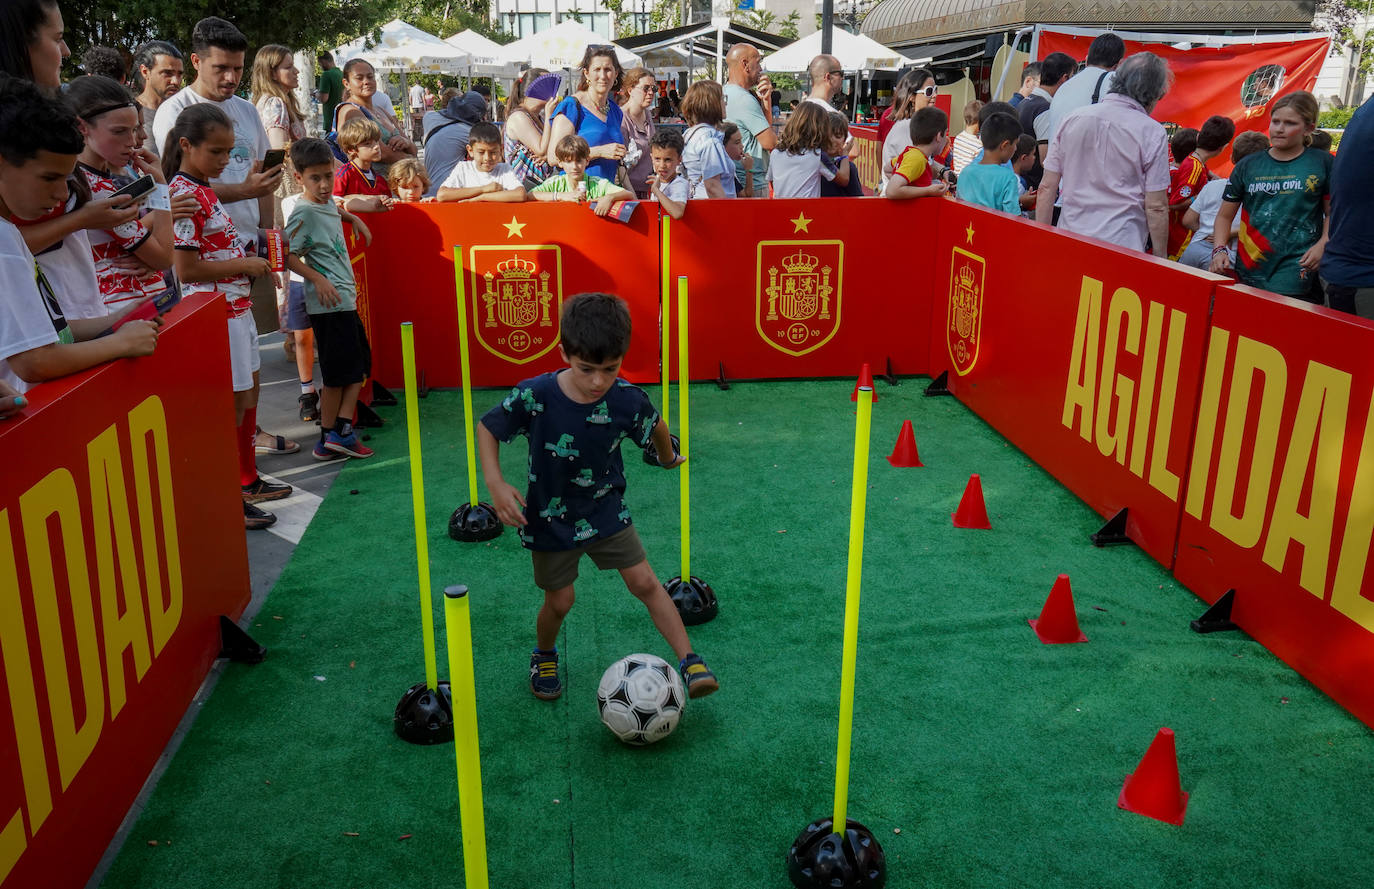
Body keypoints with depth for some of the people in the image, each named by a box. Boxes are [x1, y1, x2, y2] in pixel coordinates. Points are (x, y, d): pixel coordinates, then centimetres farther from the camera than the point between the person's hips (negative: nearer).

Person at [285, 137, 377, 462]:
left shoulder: (328, 201, 10)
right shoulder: (304, 212, -16)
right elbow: (289, 255, -18)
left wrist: (355, 219, 25)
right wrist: (318, 279, -26)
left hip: (345, 298, 9)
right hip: (329, 302, -9)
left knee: (360, 363, 12)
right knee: (338, 372, -2)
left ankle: (343, 428, 11)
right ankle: (329, 439, 7)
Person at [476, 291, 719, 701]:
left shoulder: (628, 400, -20)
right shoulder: (534, 397, -27)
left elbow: (655, 425, 4)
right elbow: (487, 428, -10)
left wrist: (669, 457, 23)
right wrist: (496, 484, -22)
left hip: (606, 511, 1)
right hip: (551, 519, -1)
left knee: (645, 582, -2)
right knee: (560, 601, 10)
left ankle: (689, 664, 6)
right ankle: (544, 657, 40)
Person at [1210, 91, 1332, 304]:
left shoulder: (1323, 163, 7)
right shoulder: (1248, 166, 11)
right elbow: (1225, 215, 15)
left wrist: (1322, 246, -8)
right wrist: (1219, 250, -1)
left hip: (1295, 265, -3)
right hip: (1248, 268, 3)